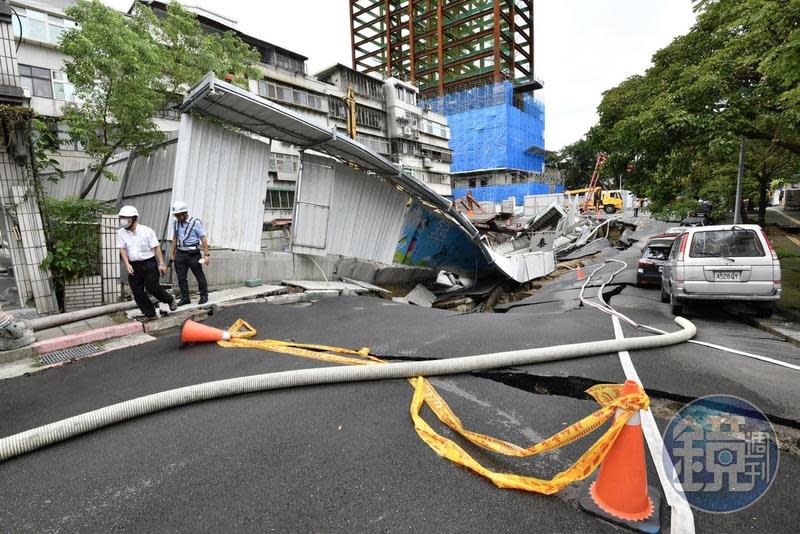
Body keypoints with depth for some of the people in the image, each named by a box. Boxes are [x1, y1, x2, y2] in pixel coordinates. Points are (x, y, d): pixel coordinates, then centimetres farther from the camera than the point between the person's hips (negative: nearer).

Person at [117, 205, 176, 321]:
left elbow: (156, 248, -5)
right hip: (133, 266, 4)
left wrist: (161, 264, -9)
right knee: (137, 292, 3)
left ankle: (170, 300, 15)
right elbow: (122, 249, 0)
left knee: (152, 287, -12)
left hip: (149, 263, -4)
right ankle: (150, 314, 13)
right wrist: (127, 264, -14)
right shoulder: (121, 233, 3)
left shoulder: (147, 231, -6)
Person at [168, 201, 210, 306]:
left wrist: (206, 254, -15)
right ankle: (185, 299, 16)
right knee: (181, 278, 6)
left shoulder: (196, 222, -8)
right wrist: (171, 253, 15)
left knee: (199, 276, 5)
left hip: (193, 254, -5)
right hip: (180, 254, 5)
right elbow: (175, 239, 17)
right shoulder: (176, 223, 8)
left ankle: (204, 296, 20)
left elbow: (203, 238, -10)